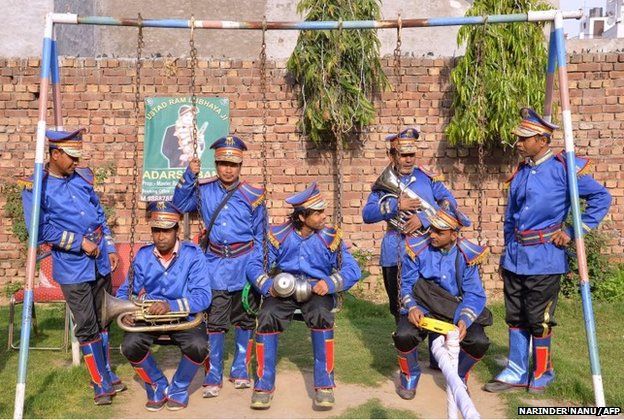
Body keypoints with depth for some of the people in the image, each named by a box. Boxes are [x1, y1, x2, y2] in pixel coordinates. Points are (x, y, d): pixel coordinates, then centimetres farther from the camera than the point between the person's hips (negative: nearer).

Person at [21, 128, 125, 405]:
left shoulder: (82, 178, 8)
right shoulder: (35, 188, -9)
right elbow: (42, 231, -15)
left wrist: (110, 248, 9)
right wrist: (81, 243, -16)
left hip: (100, 261, 6)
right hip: (73, 268, -6)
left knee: (102, 321, 16)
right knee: (87, 327, -1)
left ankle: (107, 374, 29)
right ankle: (101, 384, 10)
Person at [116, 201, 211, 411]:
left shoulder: (193, 255, -10)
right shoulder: (143, 256, 3)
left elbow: (203, 296, -18)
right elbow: (126, 291, 8)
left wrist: (171, 306, -33)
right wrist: (126, 311, -16)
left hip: (184, 316, -3)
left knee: (198, 347, -31)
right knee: (130, 346, -26)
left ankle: (178, 389, 2)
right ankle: (157, 386, 4)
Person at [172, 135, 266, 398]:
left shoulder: (253, 195, -4)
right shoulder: (204, 190, 2)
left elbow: (260, 236, 1)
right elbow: (180, 204, 8)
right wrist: (189, 176, -5)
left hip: (244, 264, -1)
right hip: (215, 265, 1)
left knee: (245, 319, 10)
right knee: (214, 321, 2)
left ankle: (240, 371, 26)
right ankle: (213, 377, 13)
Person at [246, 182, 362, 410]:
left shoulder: (330, 237, -3)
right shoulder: (279, 235, -3)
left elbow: (352, 270, -8)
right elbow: (254, 265, -3)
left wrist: (330, 283, -26)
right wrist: (268, 285, -23)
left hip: (317, 291, -1)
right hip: (284, 290, 1)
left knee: (321, 316, -34)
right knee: (267, 318, -29)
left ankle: (324, 384, -19)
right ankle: (264, 385, -12)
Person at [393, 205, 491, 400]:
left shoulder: (467, 254, -9)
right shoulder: (417, 248, -9)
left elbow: (475, 294, -11)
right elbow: (407, 284, -5)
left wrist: (464, 320, -29)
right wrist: (412, 307, -25)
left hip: (457, 311, 1)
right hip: (421, 309, 0)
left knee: (479, 342, -24)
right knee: (404, 336, -30)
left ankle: (459, 377, 12)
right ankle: (410, 375, 7)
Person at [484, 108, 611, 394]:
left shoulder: (563, 168, -10)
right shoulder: (520, 173, 10)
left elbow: (601, 198, -8)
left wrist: (573, 231, -10)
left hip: (544, 259, -7)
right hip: (515, 258, 7)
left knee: (539, 320, 4)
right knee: (515, 317, 12)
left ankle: (542, 373, 23)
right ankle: (517, 372, 24)